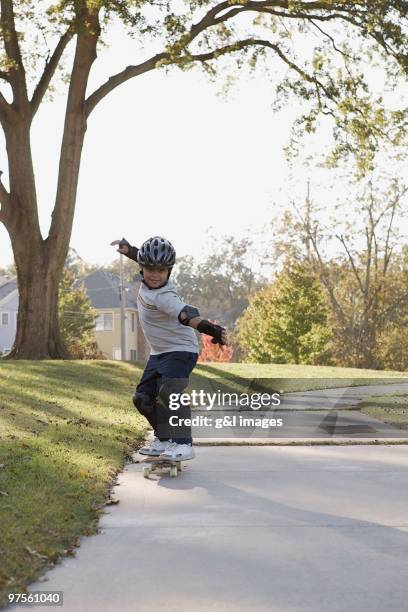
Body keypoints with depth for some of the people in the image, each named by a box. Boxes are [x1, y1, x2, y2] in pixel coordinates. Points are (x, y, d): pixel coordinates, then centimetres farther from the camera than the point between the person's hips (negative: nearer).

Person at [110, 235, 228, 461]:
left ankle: (183, 444, -26)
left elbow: (186, 314, -48)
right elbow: (144, 260, 18)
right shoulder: (149, 280, -6)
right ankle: (163, 439, 24)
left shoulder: (163, 297, -30)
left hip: (180, 350, -10)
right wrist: (128, 249, 29)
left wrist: (208, 327, -65)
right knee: (143, 398, 11)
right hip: (158, 352, 10)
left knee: (170, 392, -29)